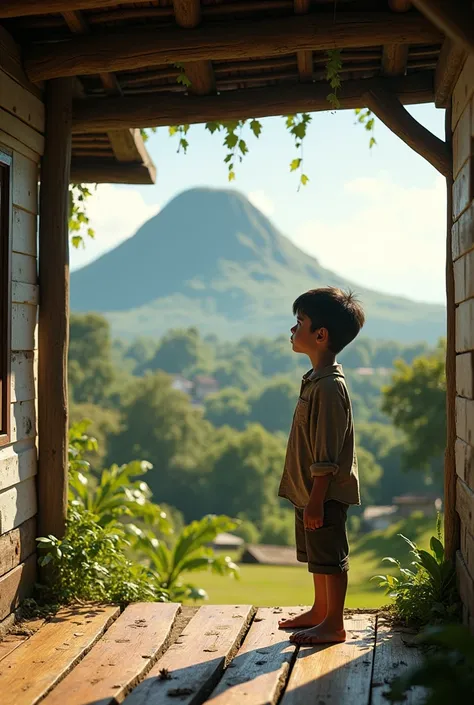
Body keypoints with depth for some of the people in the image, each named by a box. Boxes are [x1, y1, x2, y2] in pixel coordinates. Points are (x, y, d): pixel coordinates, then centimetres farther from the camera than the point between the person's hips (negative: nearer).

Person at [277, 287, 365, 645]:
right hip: (309, 491, 10)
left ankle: (334, 625, 14)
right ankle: (320, 611, 35)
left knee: (330, 557, 2)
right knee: (317, 556, 20)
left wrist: (316, 500, -22)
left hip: (325, 493, -10)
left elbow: (327, 454, -23)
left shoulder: (329, 385, -22)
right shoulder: (317, 379, 10)